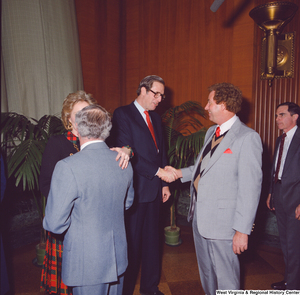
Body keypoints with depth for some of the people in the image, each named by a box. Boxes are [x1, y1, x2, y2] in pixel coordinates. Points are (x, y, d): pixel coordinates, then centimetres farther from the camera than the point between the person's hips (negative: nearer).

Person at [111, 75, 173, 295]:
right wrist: (158, 171, -17)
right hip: (135, 189, -7)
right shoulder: (122, 114, -8)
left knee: (152, 239, 16)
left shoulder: (156, 118, 15)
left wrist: (164, 183, 13)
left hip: (154, 188, 7)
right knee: (131, 242, 6)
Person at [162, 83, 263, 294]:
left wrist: (242, 229, -19)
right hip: (200, 217, 8)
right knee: (206, 273, 24)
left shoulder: (247, 137, -15)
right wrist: (181, 173, 11)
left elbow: (250, 187, -19)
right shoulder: (211, 132, 11)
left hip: (223, 221, -8)